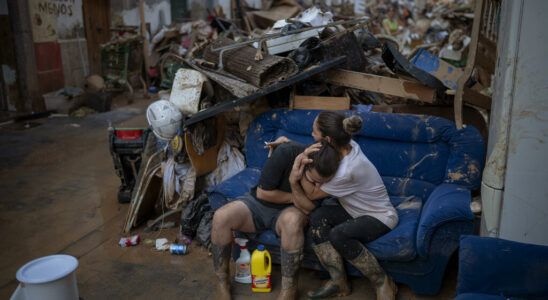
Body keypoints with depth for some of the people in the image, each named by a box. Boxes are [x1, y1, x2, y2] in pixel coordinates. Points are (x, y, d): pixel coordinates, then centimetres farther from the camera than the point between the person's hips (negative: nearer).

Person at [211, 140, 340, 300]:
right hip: (258, 202, 0)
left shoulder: (325, 174, -19)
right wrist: (294, 197, -13)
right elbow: (262, 192, -18)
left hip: (287, 210, 0)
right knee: (221, 217, -27)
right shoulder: (285, 153, -26)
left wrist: (294, 184, -33)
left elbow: (308, 209, -19)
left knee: (293, 219, -38)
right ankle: (222, 283, -8)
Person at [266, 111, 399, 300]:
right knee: (318, 216, -21)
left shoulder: (349, 171, -34)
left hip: (381, 217, -8)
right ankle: (338, 282, -13)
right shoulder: (346, 146, -11)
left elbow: (312, 194, -21)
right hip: (355, 211, 8)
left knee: (338, 235, -36)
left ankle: (383, 283, -13)